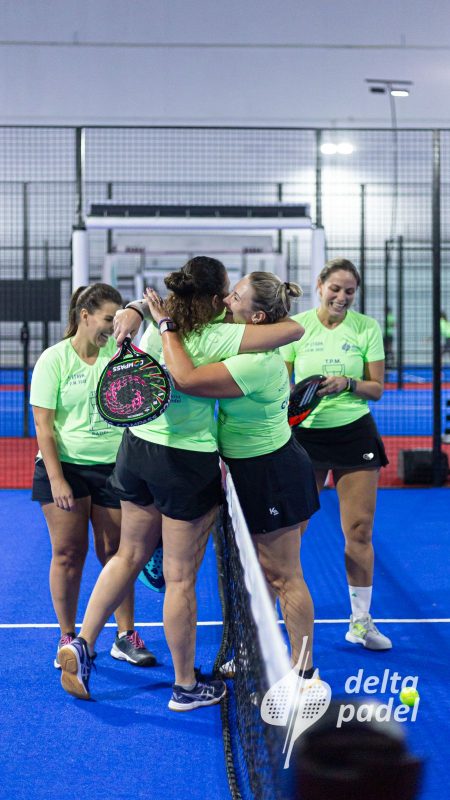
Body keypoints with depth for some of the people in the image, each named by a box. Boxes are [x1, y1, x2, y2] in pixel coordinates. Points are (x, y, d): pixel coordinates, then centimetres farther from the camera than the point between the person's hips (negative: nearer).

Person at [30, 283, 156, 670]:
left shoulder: (118, 351, 3)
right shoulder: (54, 359, -7)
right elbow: (44, 425, -9)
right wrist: (56, 480, -14)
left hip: (113, 466, 3)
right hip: (64, 465, -2)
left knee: (116, 553, 6)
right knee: (68, 554, 3)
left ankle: (126, 637, 16)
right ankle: (68, 639, 16)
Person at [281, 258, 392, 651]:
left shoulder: (367, 328, 0)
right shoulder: (297, 325, -1)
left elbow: (376, 387, 1)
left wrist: (347, 384, -17)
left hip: (354, 434, 1)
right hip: (304, 433, 0)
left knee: (359, 532, 2)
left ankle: (361, 621, 17)